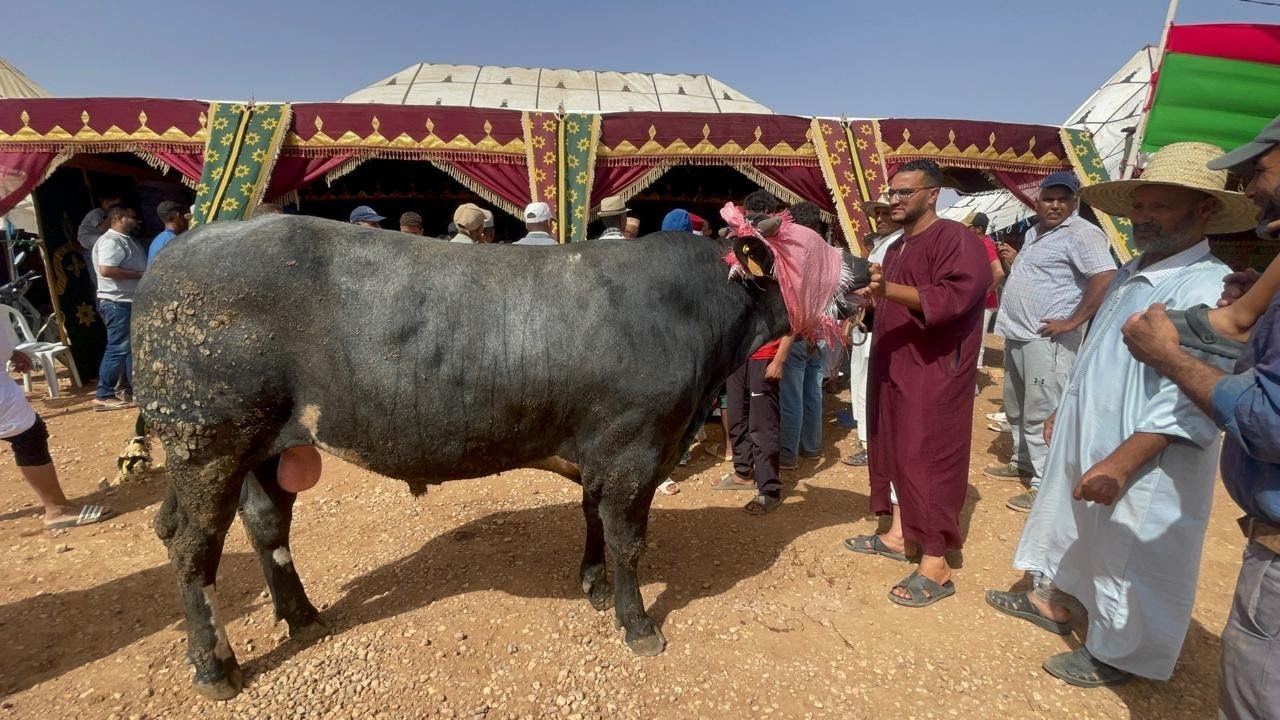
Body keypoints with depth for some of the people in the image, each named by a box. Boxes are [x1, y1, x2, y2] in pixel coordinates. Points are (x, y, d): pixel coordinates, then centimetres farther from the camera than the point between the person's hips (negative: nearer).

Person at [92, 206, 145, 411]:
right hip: (118, 303, -10)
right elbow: (106, 270, -27)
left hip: (130, 301, 10)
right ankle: (103, 396, -3)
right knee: (118, 348, -8)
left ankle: (130, 389, 21)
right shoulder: (111, 241, -14)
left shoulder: (126, 240, 17)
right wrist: (138, 274, -20)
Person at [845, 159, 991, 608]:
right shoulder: (896, 249, 19)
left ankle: (936, 566, 0)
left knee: (929, 460, -8)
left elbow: (954, 296, -27)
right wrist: (872, 297, 15)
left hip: (934, 373, -9)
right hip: (893, 369, 9)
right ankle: (899, 535, 27)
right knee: (895, 450, 14)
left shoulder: (956, 239, -10)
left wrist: (889, 290, -35)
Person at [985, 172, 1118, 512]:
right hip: (1017, 335, 10)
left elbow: (1105, 279, -23)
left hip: (1047, 339, -10)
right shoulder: (1034, 233, 16)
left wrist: (1072, 322, -21)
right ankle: (1022, 463, 35)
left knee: (1040, 414, -7)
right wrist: (1013, 261, 12)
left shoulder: (1081, 233, -11)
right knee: (1015, 409, 19)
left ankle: (1044, 484, 1)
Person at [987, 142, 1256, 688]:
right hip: (1084, 442, 9)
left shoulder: (1208, 288, -22)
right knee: (1071, 533, 24)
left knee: (1129, 566, 10)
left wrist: (1121, 463, -30)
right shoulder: (1130, 274, 8)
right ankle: (1054, 601, 44)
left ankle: (1117, 655, 30)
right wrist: (1064, 411, 21)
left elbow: (1189, 400, -27)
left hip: (1144, 469, -9)